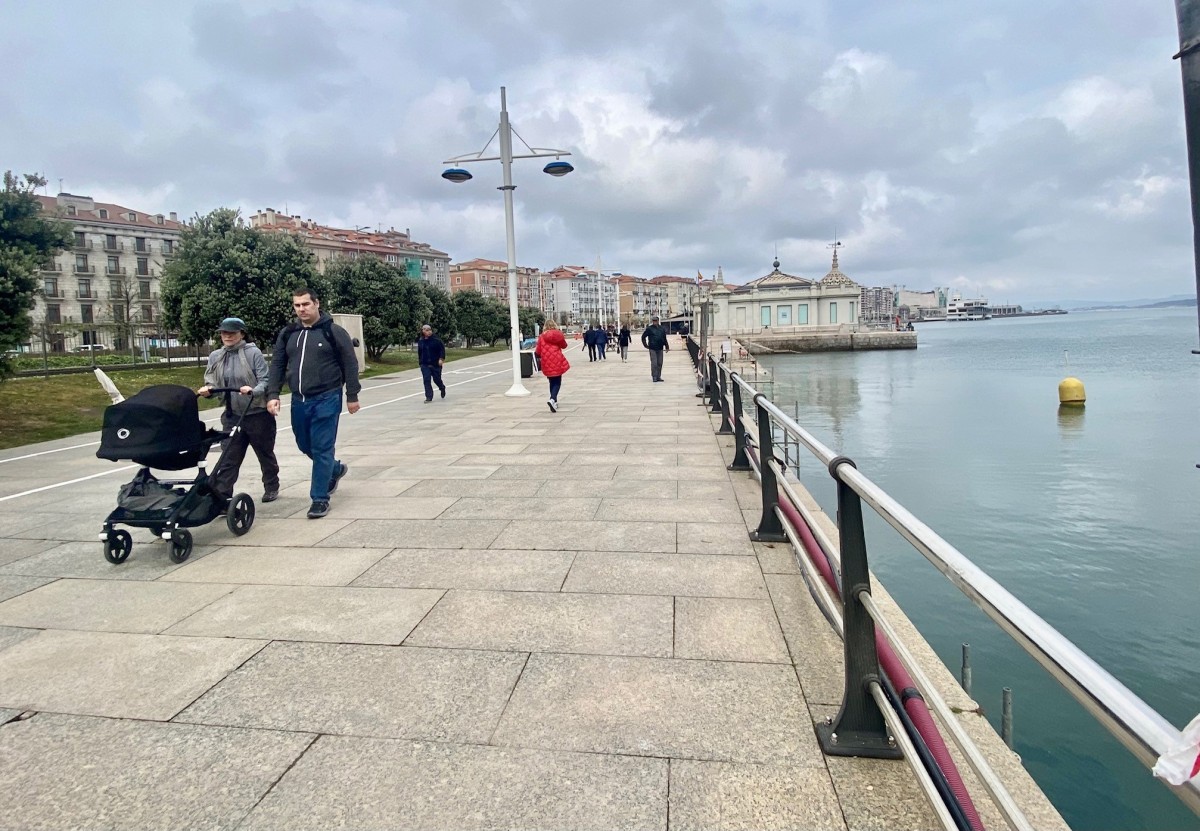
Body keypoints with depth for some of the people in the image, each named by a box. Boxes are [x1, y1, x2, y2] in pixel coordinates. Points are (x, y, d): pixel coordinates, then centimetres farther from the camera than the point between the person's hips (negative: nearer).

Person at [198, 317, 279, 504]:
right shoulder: (215, 357, 4)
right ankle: (221, 496, 0)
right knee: (229, 458, 0)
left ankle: (271, 488, 33)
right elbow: (212, 384, 6)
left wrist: (253, 390, -33)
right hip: (232, 415, 4)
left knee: (265, 454, 14)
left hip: (258, 414, -4)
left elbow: (265, 381, -15)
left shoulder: (253, 353, -11)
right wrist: (207, 390, -17)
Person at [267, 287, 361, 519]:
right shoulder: (287, 334, 9)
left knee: (322, 448, -4)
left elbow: (350, 365, -3)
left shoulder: (333, 332, -5)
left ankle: (320, 498, 6)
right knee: (305, 445, 17)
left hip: (326, 400, -6)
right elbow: (277, 365, 11)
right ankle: (335, 469, 43)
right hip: (299, 401, 6)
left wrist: (352, 396, -4)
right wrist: (273, 394, 0)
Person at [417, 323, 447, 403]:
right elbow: (419, 352, 16)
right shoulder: (420, 342, 4)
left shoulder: (436, 340, -7)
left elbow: (442, 349, -6)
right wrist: (420, 362, 17)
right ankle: (429, 397, -2)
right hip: (425, 365, 3)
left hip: (436, 364, -2)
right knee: (426, 380, -6)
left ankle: (442, 388, 41)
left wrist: (441, 358, -16)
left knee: (437, 379, 8)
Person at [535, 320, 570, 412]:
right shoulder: (558, 334, -1)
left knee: (552, 382, 18)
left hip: (547, 363, 2)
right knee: (557, 382, 2)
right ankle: (552, 400, -21)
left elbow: (538, 351, 2)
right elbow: (564, 345, 13)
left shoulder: (542, 336, 0)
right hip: (557, 361, -2)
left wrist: (538, 356, 24)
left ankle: (554, 401, 23)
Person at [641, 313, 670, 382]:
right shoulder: (649, 329, -3)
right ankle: (654, 377, 0)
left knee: (660, 363, 8)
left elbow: (664, 338, 17)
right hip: (653, 349, -4)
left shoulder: (662, 328, 10)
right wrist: (646, 345, 0)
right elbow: (643, 337, 3)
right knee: (654, 363, -6)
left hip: (660, 348, 4)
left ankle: (658, 377, 16)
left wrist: (667, 347, 14)